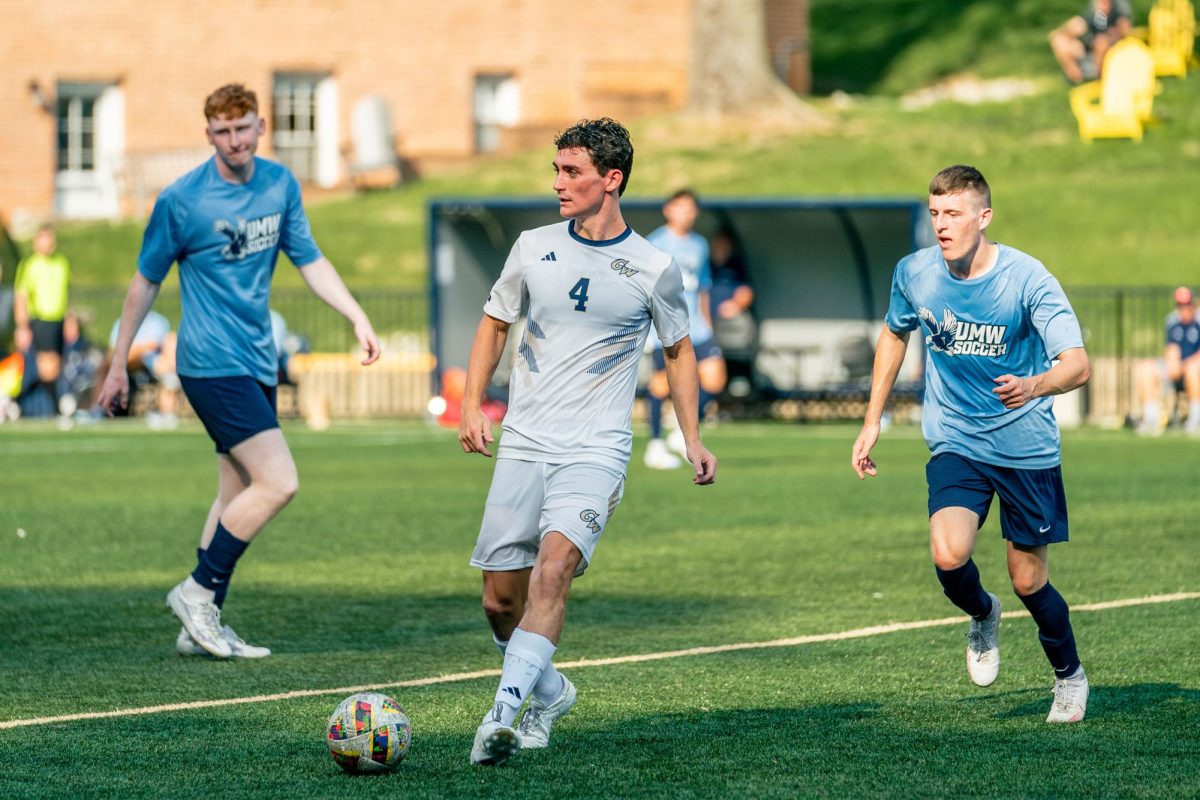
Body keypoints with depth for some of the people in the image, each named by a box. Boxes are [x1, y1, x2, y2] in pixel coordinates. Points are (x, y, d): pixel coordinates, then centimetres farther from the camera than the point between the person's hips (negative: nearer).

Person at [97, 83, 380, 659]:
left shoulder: (280, 185, 6)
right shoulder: (181, 200, -10)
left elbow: (309, 260, 15)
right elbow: (146, 281, 0)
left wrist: (358, 318, 4)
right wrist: (118, 364, 4)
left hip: (257, 363, 7)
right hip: (212, 365, -7)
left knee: (238, 493, 9)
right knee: (278, 483, -16)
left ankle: (201, 627, 16)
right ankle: (198, 591, -4)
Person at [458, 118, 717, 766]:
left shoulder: (652, 269, -1)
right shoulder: (534, 248, 5)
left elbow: (678, 349, 13)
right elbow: (494, 322, 16)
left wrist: (692, 439, 9)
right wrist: (471, 407, 5)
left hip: (596, 450, -4)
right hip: (523, 444, 4)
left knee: (554, 567, -27)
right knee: (500, 600, 3)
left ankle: (504, 712, -31)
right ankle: (549, 694, 30)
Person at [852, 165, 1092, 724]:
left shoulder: (1026, 278, -19)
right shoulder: (914, 274, -7)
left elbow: (1078, 364, -26)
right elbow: (894, 334, 15)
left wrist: (1035, 386, -48)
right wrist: (871, 422, 13)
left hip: (1027, 446, -2)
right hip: (957, 444, 2)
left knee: (1028, 581, 4)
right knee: (948, 556, -22)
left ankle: (1069, 675, 33)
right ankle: (982, 615, 13)